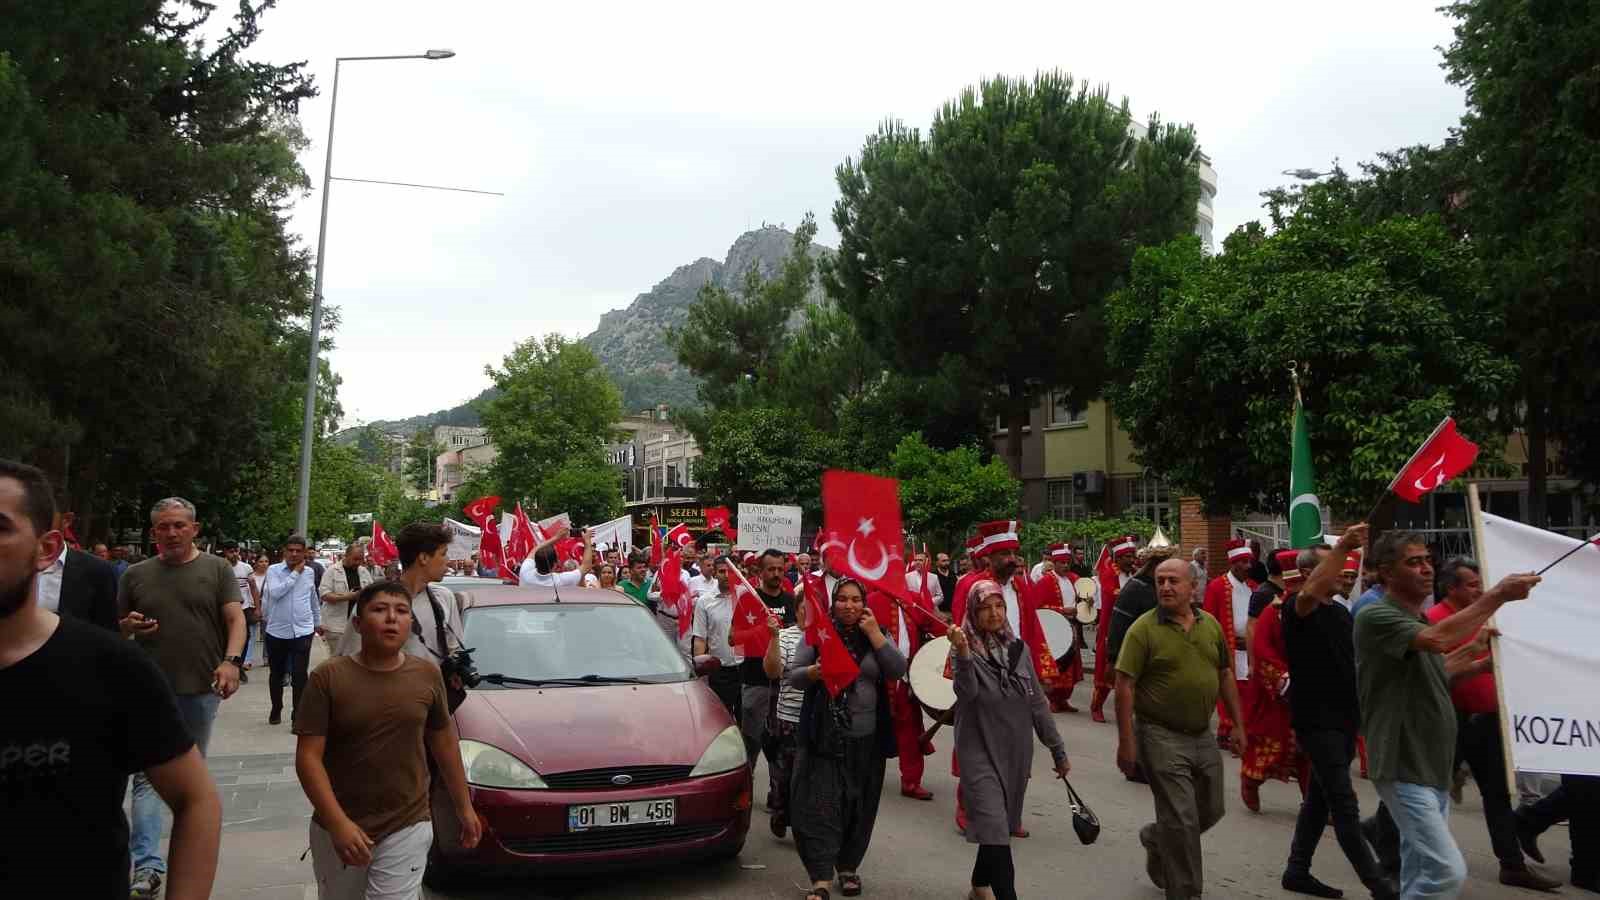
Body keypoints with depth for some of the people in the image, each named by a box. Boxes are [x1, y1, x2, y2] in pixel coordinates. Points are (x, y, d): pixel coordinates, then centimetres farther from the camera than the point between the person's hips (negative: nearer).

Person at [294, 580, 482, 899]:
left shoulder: (428, 675, -2)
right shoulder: (329, 677, -10)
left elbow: (445, 743, 9)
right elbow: (308, 757, -11)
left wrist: (464, 807, 13)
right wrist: (338, 822, -20)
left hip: (408, 828, 0)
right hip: (337, 829, 0)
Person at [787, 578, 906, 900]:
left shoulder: (875, 636, 7)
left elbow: (898, 670, -8)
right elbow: (793, 677, -1)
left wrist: (874, 632, -12)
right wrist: (814, 671, -22)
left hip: (866, 739, 2)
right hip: (823, 737, -2)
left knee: (858, 807, 10)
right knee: (819, 806, -7)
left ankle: (848, 867, 28)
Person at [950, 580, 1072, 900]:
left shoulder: (1018, 649, 5)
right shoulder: (965, 648, -9)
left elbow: (1037, 702, 10)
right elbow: (966, 694, -25)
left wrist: (1058, 750, 11)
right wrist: (963, 656, -41)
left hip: (1017, 751, 5)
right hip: (981, 752, -5)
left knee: (1001, 825, 17)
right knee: (995, 829, -13)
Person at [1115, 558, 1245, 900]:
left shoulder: (1210, 624, 5)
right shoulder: (1144, 629, -12)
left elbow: (1225, 675, 14)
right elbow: (1124, 686, -14)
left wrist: (1237, 724, 10)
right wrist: (1126, 741, -16)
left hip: (1203, 734, 6)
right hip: (1162, 736, -6)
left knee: (1211, 811, 17)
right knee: (1182, 820, -2)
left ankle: (1155, 839, 41)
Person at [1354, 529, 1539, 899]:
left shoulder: (1420, 619, 14)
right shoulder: (1375, 617, -16)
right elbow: (1438, 639, -31)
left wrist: (1471, 662, 18)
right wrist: (1497, 595, -26)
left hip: (1432, 769, 9)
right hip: (1404, 771, -9)